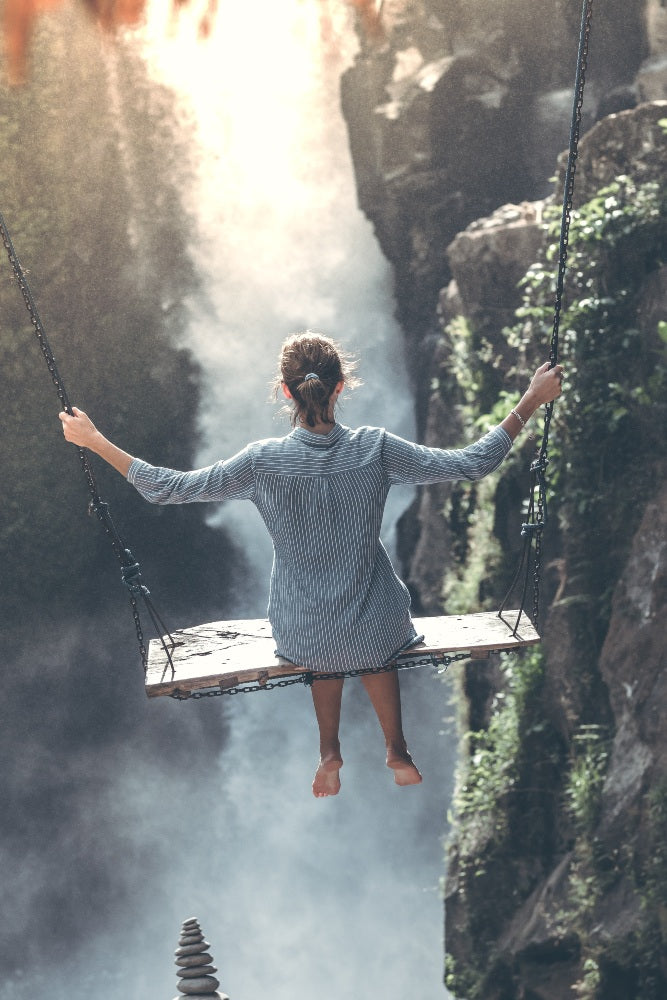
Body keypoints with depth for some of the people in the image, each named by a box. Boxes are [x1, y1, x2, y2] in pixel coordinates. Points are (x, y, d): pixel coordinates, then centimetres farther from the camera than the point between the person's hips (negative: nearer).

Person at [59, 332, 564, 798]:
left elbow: (167, 488, -11)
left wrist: (94, 440, -2)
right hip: (378, 635, 0)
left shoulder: (263, 463, -19)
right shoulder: (375, 450, -19)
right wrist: (532, 401, -3)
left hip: (301, 640, 0)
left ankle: (330, 752, 41)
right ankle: (397, 751, 48)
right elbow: (474, 463, -12)